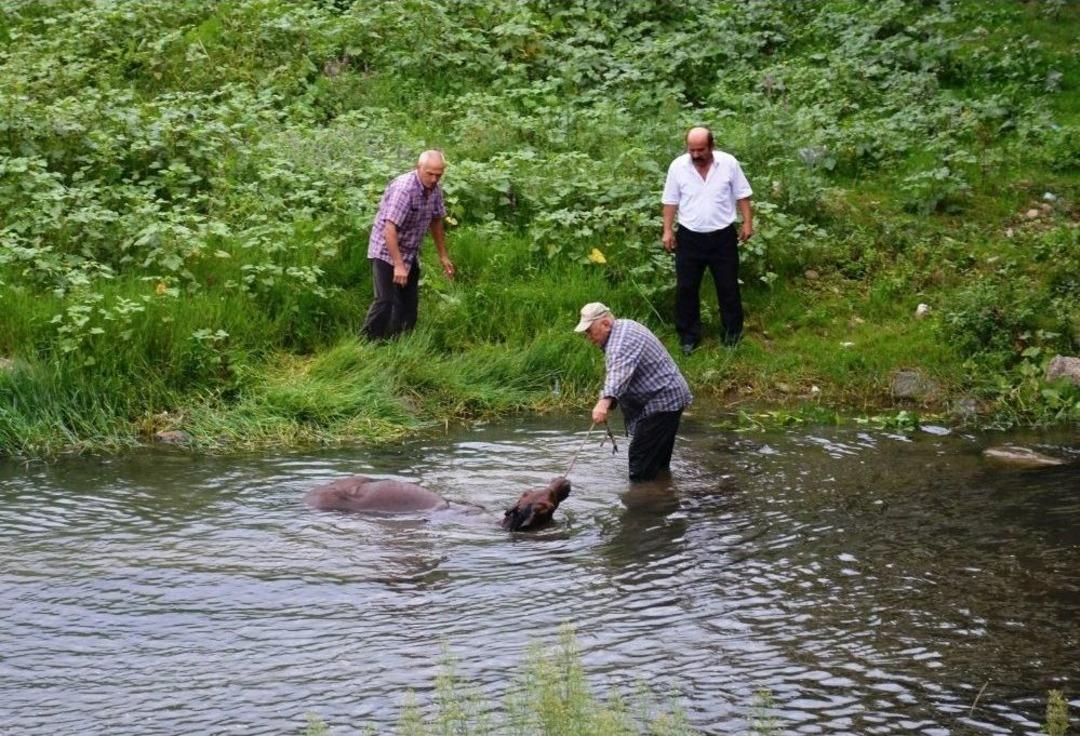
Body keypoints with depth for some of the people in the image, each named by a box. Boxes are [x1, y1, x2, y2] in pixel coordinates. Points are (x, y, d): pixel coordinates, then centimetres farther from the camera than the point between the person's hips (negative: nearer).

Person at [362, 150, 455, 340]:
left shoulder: (434, 189, -1)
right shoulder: (404, 188, -27)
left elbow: (436, 221, 15)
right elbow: (389, 229, -31)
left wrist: (444, 256, 17)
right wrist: (398, 265, -34)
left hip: (410, 254, 8)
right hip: (386, 252, -8)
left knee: (410, 303, 9)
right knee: (385, 301, -17)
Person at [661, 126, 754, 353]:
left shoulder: (729, 163, -9)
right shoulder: (678, 166, -7)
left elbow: (742, 195, 0)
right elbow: (670, 201, 1)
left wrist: (748, 223, -3)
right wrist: (667, 230, -2)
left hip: (723, 236, -1)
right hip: (689, 237, 1)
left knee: (728, 286, 10)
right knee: (685, 288, 6)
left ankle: (733, 330, 27)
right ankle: (689, 335, 19)